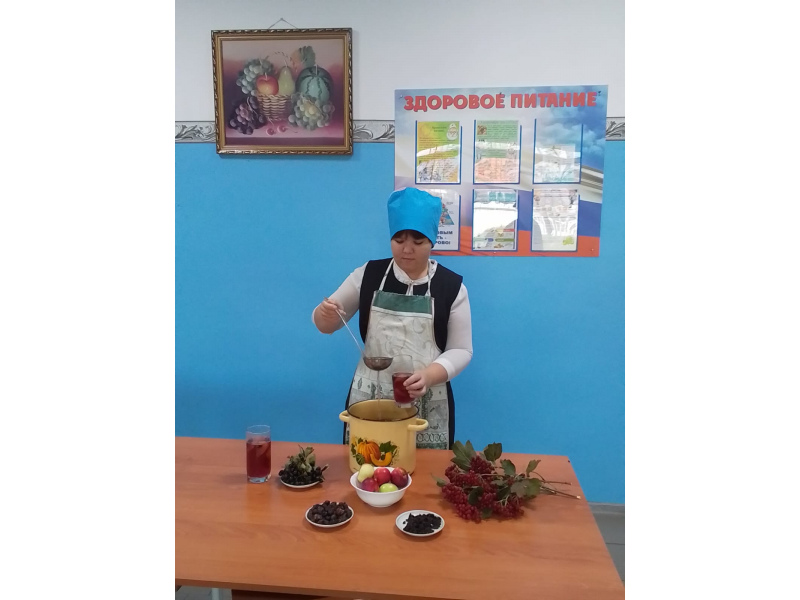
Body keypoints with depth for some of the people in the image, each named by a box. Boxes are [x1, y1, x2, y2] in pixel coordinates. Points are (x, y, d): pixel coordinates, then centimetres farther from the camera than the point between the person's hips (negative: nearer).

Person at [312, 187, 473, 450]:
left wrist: (429, 375, -20)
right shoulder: (368, 275, 0)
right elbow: (327, 325, 8)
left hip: (426, 405, -1)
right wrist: (324, 313, -15)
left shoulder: (451, 286, -4)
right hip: (369, 398, 1)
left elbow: (461, 350, -2)